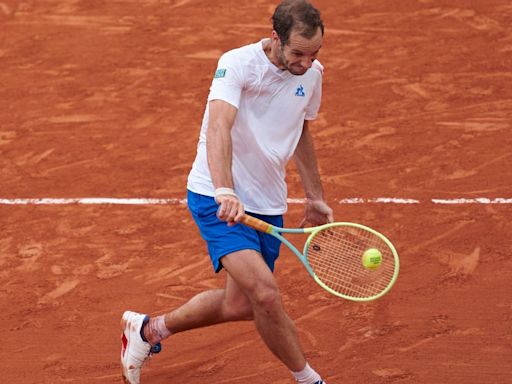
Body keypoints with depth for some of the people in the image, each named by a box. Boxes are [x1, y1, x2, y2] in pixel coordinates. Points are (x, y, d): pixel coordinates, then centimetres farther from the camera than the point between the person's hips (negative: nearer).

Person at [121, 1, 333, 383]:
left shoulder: (312, 73, 3)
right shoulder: (238, 64, -18)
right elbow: (219, 129, -33)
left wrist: (314, 197, 25)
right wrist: (224, 191, -49)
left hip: (267, 205, 7)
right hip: (219, 200, -7)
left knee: (240, 305, 10)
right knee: (265, 293, -23)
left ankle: (149, 329, 34)